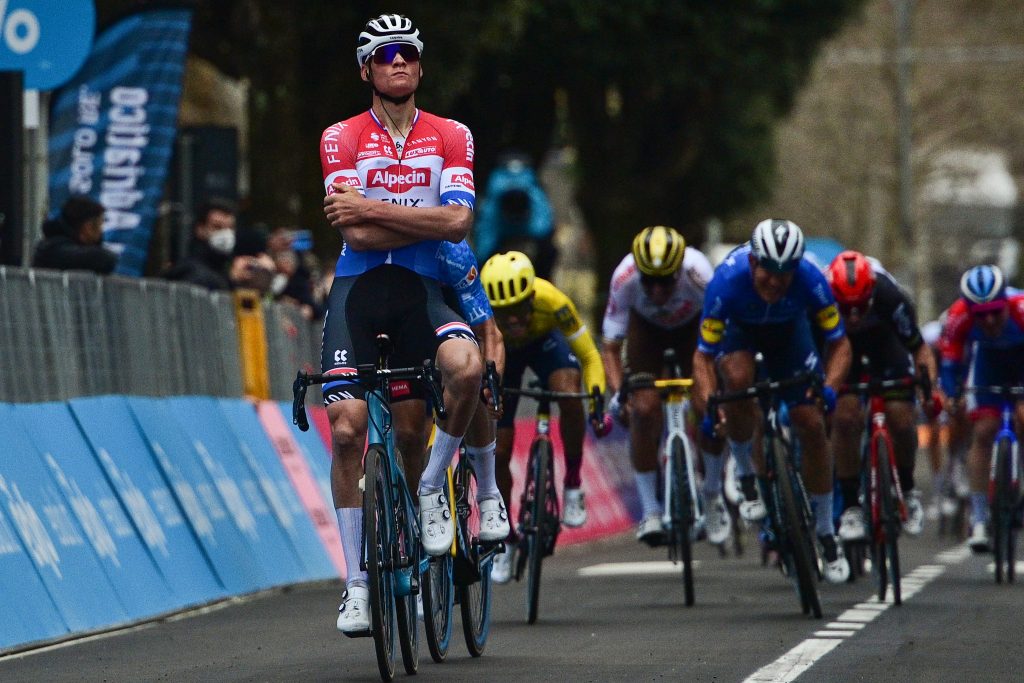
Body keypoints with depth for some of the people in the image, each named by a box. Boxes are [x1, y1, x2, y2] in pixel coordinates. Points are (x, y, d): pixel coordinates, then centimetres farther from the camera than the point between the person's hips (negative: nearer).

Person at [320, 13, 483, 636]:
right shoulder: (341, 139, 1)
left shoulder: (451, 137, 5)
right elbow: (358, 234, -10)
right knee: (347, 428, -12)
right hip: (359, 288, 0)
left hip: (422, 289, 0)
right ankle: (356, 582, -2)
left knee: (467, 366, -32)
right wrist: (430, 221, -8)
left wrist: (371, 208, -13)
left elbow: (458, 223, -10)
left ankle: (433, 486, -6)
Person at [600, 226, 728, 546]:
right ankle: (650, 510, -7)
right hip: (646, 327, 1)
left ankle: (714, 493, 8)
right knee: (644, 409, -18)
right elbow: (610, 347, -31)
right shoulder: (625, 279, -36)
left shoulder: (698, 274, -39)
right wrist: (617, 393, -46)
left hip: (693, 326, 0)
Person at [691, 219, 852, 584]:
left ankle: (826, 533, 7)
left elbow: (839, 343, -25)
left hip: (788, 330, 1)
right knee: (737, 377, -35)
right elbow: (703, 355, -32)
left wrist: (829, 386, -44)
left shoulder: (810, 279, -35)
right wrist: (708, 404, -48)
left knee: (812, 424, -9)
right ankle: (745, 475, -13)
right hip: (739, 328, -1)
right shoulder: (727, 280, -38)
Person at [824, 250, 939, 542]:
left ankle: (907, 489, 10)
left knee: (900, 415, -16)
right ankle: (850, 506, -11)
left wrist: (930, 387, -39)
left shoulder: (889, 296, -36)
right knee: (845, 415, -22)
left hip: (884, 340, 0)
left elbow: (918, 347, -25)